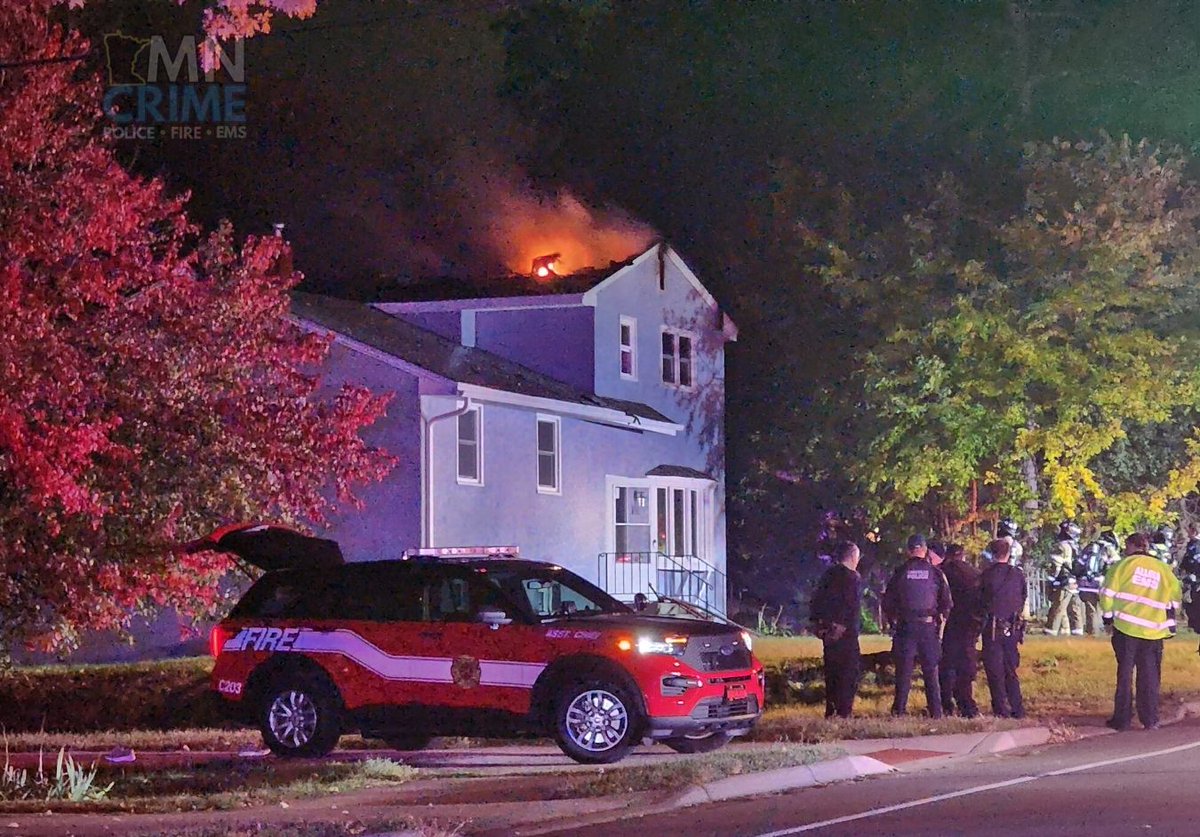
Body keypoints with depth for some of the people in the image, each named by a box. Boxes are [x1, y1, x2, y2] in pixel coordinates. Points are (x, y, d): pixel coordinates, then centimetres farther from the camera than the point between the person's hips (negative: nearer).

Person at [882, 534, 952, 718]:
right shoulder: (935, 573, 0)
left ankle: (899, 709, 0)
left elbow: (888, 603, 3)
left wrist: (893, 621, 17)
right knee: (931, 671, 6)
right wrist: (940, 620, 17)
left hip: (905, 627, 0)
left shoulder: (899, 573, 0)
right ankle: (936, 711, 5)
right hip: (929, 627, 0)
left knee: (904, 670, 3)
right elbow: (947, 603, 2)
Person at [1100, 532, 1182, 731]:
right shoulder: (1164, 570, 10)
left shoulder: (1125, 564, -1)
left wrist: (1108, 615, 9)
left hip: (1126, 626, -2)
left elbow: (1108, 592, -4)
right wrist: (1169, 624, 23)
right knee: (1149, 675, 9)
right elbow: (1174, 602, 13)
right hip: (1153, 631, 2)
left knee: (1124, 672, 4)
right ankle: (1150, 720, 8)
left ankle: (1122, 719, 4)